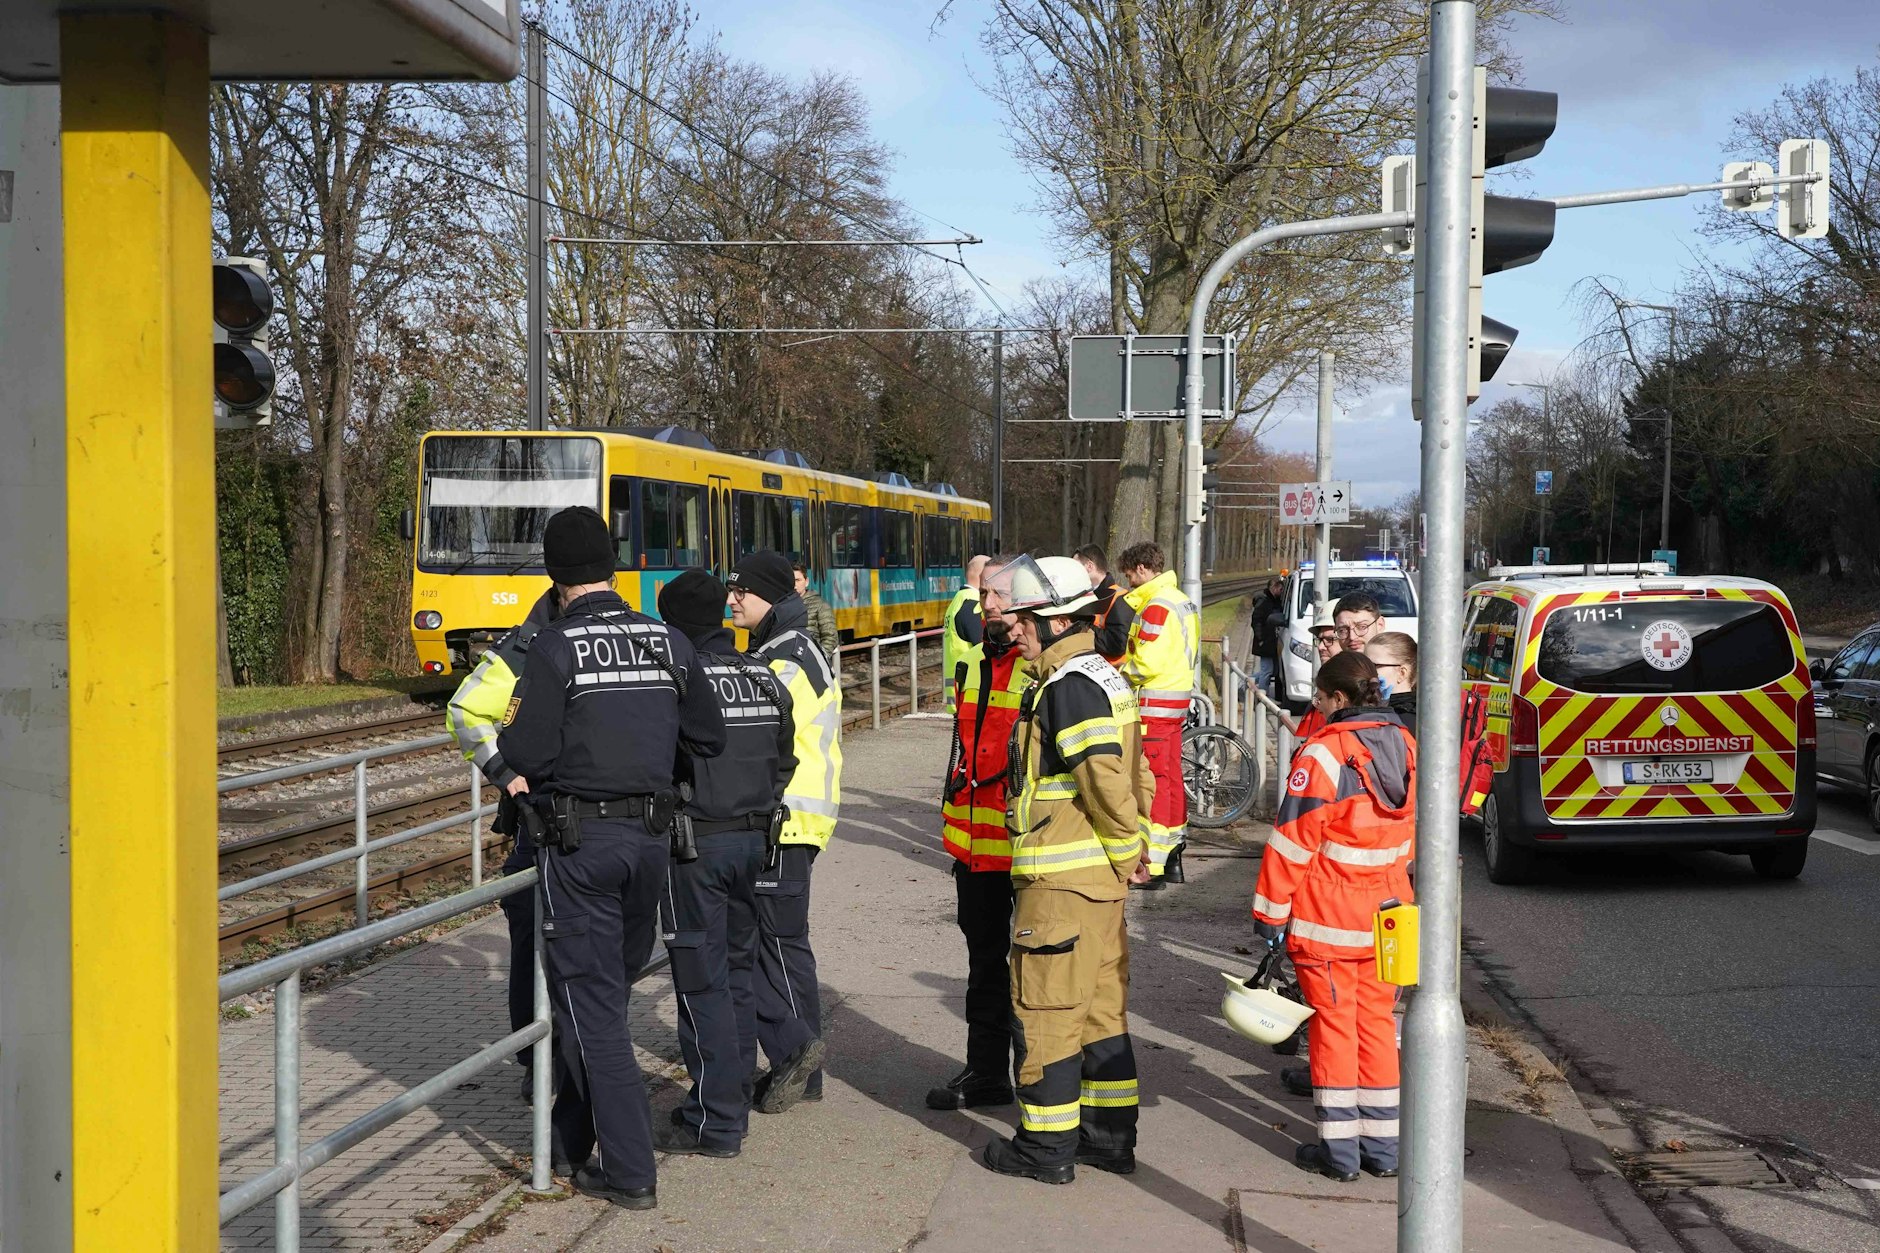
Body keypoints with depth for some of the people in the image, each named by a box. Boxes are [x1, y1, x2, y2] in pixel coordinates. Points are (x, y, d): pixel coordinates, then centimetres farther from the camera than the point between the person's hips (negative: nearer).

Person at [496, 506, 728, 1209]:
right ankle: (574, 1133, 33)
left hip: (580, 840, -5)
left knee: (590, 999, 2)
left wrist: (512, 742, 6)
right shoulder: (667, 642, 3)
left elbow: (527, 752, -16)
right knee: (613, 985, 20)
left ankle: (629, 1172, 0)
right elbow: (709, 738, 7)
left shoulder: (555, 648, -12)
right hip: (651, 835, 5)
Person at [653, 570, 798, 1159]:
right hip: (754, 839, 7)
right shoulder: (764, 679, 8)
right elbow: (784, 761, 15)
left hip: (696, 844, -7)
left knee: (702, 982, -2)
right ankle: (735, 1102, 24)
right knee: (737, 972, 16)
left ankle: (714, 1122, 1)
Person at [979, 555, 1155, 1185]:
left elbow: (1107, 781, -25)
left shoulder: (1067, 688, -18)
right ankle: (1110, 1136, 23)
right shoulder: (1106, 678, 14)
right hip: (1102, 875, 10)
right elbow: (1135, 776, 16)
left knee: (1046, 1008, -1)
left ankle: (1047, 1145, 7)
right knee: (1102, 1006, 15)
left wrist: (1126, 848, -12)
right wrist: (1135, 846, 14)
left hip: (1059, 877, -10)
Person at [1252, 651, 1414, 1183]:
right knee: (1376, 1020, 13)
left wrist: (1270, 911, -10)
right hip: (1387, 912, 6)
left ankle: (1339, 1149, 6)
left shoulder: (1324, 753, -16)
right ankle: (1382, 1147, 17)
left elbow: (1294, 839, -16)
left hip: (1327, 916, -6)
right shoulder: (1405, 746, 5)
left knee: (1334, 1023, 2)